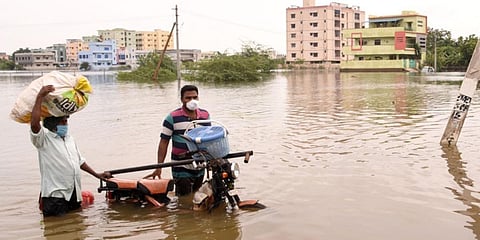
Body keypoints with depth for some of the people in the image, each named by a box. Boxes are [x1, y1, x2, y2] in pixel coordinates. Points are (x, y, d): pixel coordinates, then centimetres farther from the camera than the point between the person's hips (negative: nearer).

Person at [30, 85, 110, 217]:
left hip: (74, 193, 7)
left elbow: (80, 161, 28)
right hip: (55, 195, -7)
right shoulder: (44, 138, -7)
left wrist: (97, 175, 28)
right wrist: (40, 96, -27)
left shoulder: (70, 138, 18)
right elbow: (34, 123, -27)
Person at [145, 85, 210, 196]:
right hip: (181, 169, -5)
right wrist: (159, 167, -12)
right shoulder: (172, 117, -8)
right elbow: (164, 142, -7)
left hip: (200, 168, 5)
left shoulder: (205, 115, 6)